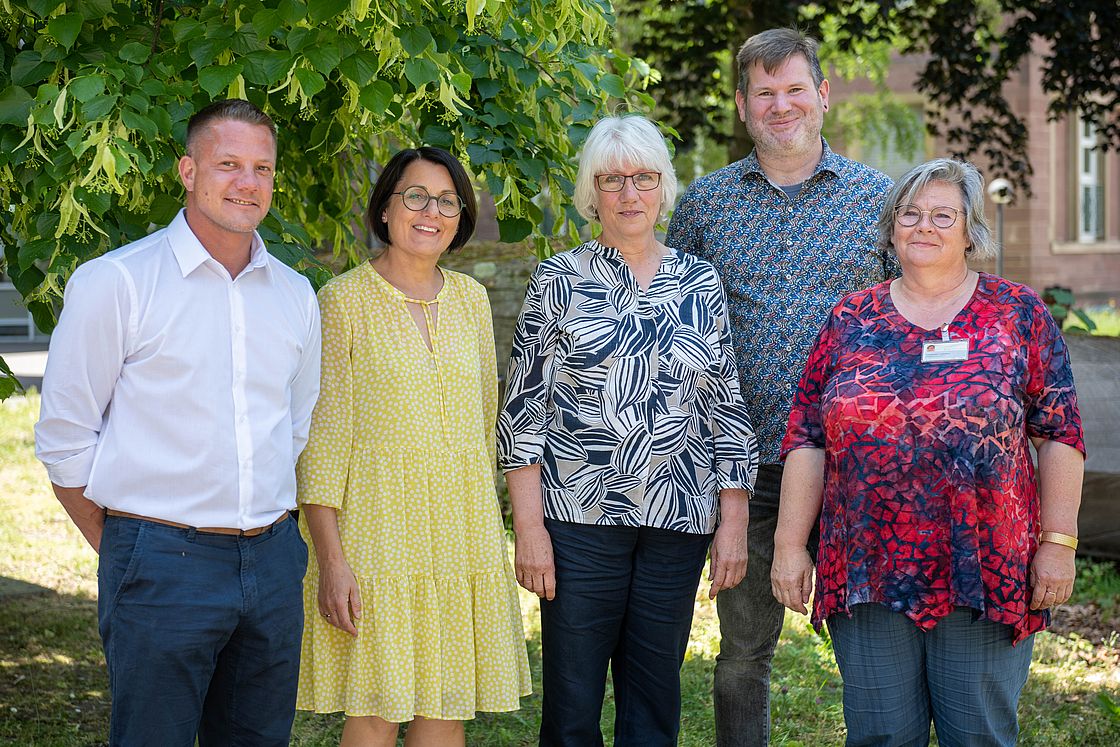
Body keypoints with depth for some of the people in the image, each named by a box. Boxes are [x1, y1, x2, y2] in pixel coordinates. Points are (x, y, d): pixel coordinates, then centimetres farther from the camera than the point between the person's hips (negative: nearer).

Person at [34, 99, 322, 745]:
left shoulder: (295, 295, 10)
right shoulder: (115, 283, -5)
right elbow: (64, 438, -3)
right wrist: (122, 551, 1)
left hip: (272, 563, 5)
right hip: (163, 567, -5)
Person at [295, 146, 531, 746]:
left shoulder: (471, 299, 11)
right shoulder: (344, 300, -5)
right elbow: (322, 438, -8)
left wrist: (482, 531, 15)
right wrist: (331, 559, -15)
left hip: (460, 534, 5)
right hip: (376, 532, -5)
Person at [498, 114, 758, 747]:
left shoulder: (701, 284, 9)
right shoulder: (560, 280, 3)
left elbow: (727, 409, 9)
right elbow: (524, 408, 0)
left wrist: (735, 521, 3)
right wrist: (529, 526, -8)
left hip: (678, 520, 2)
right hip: (579, 517, -2)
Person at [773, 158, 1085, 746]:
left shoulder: (1019, 315, 4)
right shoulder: (850, 320, 9)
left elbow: (1059, 436, 2)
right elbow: (806, 440, 8)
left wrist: (1058, 541, -5)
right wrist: (790, 543, 2)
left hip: (984, 579, -1)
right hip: (867, 576, 2)